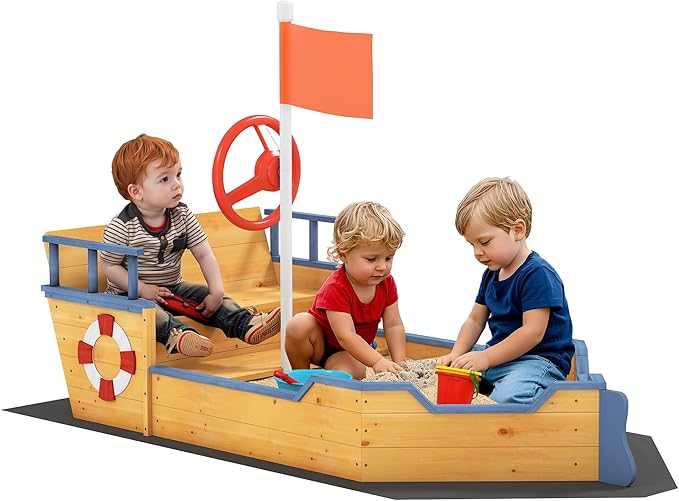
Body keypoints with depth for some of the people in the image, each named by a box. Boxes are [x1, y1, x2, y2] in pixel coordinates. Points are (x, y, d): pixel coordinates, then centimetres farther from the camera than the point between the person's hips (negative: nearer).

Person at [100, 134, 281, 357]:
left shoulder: (182, 215, -3)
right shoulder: (122, 227, -18)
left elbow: (204, 254, -3)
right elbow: (110, 267, -13)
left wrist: (217, 291, -15)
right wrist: (143, 289, -23)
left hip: (173, 287, 6)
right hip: (131, 294, -6)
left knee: (206, 295, -13)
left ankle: (247, 324, -29)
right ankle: (175, 333, -61)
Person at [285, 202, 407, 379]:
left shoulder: (386, 283, -13)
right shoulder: (336, 288, -33)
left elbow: (394, 326, -7)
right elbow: (346, 336, -39)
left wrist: (400, 362, -20)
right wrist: (378, 361, -48)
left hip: (350, 351, 3)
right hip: (320, 341, -3)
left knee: (347, 374, -33)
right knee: (299, 324, -36)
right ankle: (300, 372, -10)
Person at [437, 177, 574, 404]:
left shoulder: (537, 274, -16)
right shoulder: (492, 274, 15)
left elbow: (533, 332, -22)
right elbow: (475, 320, 21)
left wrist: (486, 358, -21)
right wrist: (456, 355, 2)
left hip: (540, 359, -10)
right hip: (498, 358, 10)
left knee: (505, 396, -38)